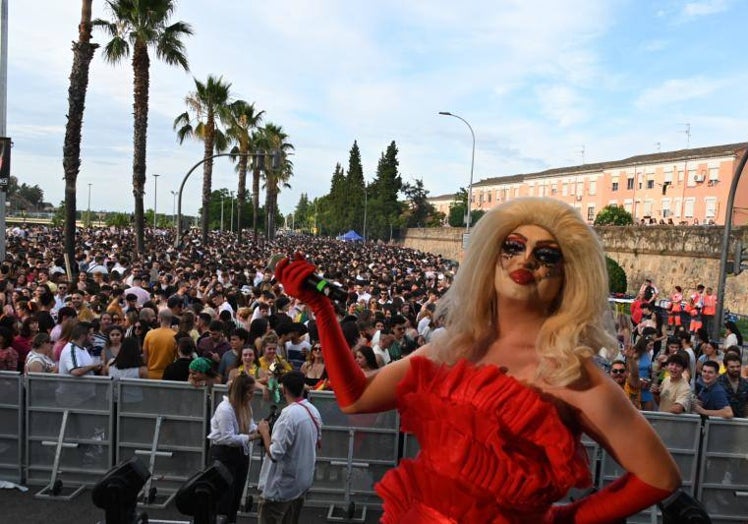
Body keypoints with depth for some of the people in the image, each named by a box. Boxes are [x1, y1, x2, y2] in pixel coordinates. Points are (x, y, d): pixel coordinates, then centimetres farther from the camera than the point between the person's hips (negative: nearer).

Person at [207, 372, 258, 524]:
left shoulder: (245, 405, 2)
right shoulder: (225, 409, -26)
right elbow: (228, 438, -26)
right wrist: (250, 437, -26)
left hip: (240, 453, 8)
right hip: (223, 454, -8)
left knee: (236, 494, 17)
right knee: (224, 495, -1)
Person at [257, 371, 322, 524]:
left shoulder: (289, 415, -24)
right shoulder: (314, 411, 1)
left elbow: (275, 453, -24)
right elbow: (318, 441, 16)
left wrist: (264, 432, -11)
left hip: (281, 484, -8)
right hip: (302, 480, 8)